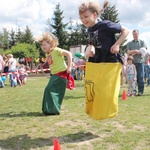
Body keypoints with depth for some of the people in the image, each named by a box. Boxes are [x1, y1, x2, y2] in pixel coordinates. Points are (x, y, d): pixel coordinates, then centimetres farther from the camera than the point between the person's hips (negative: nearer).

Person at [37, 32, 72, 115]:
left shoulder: (56, 50, -13)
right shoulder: (48, 54, 12)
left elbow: (69, 54, -20)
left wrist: (69, 67, -22)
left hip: (61, 74, -9)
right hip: (55, 75, 9)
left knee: (50, 89, -13)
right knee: (48, 90, 10)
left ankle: (53, 110, -4)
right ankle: (49, 109, 22)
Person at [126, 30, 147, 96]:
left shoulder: (142, 42, 10)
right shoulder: (129, 43, 13)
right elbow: (128, 52, 1)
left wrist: (134, 53, -9)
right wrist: (136, 50, -12)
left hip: (140, 61, -1)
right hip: (132, 62, 1)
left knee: (140, 77, -5)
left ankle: (140, 91, -2)